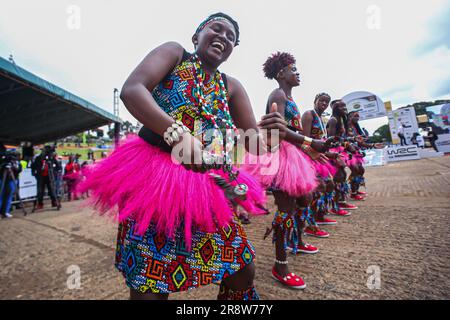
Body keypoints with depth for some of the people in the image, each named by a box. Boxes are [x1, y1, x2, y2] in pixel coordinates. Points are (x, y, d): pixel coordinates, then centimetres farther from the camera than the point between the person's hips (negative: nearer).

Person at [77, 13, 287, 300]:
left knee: (243, 271, 13)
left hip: (212, 191, 5)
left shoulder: (232, 87, 16)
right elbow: (131, 90, -11)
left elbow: (256, 142, 10)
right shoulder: (174, 53, 8)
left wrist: (272, 133, -14)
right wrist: (178, 133, -26)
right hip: (155, 181, -4)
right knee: (148, 285, 2)